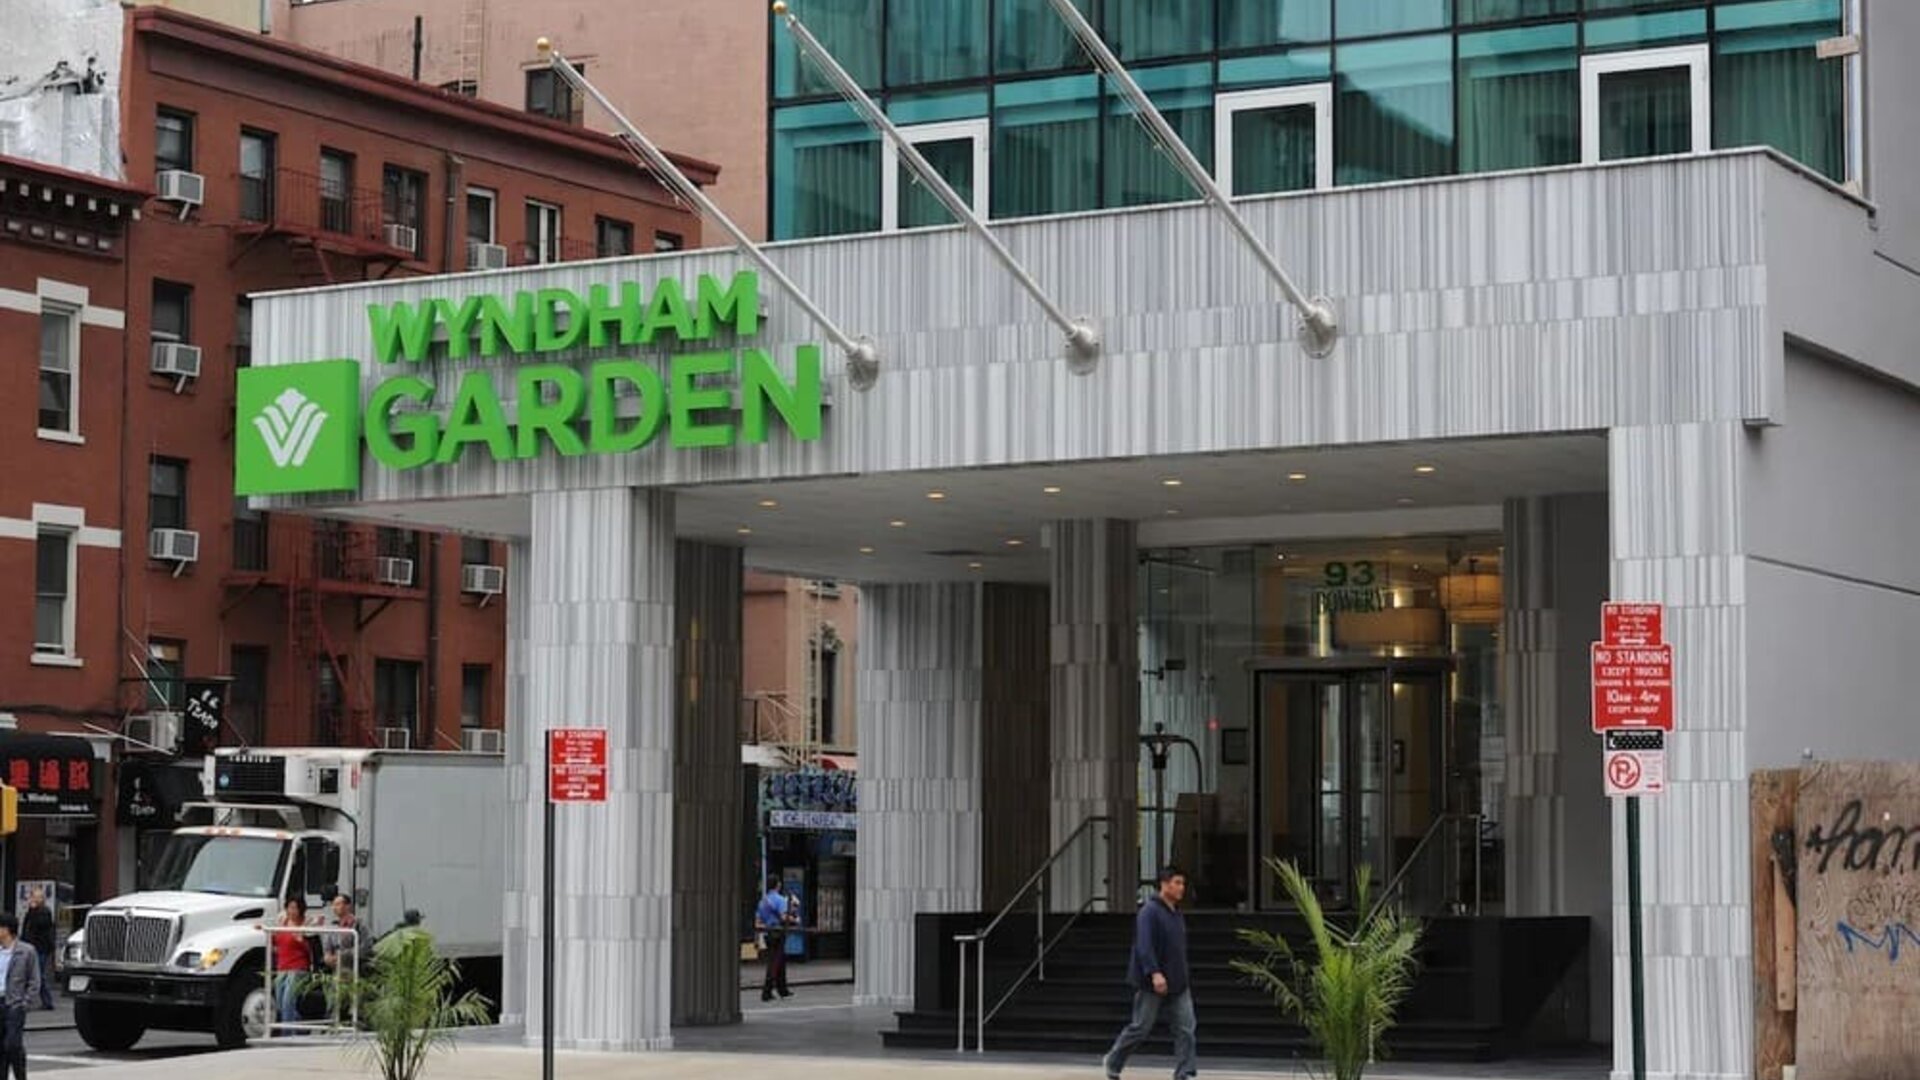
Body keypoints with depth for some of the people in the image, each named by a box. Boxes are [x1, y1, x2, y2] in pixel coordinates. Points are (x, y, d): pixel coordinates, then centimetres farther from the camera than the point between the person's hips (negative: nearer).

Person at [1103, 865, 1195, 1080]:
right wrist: (1154, 973, -32)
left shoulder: (1176, 913, 13)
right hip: (1152, 983, -7)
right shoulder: (1150, 911, -13)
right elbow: (1144, 945, -22)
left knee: (1186, 1028, -3)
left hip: (1178, 984, 7)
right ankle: (1113, 1062, 24)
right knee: (1141, 1028, 3)